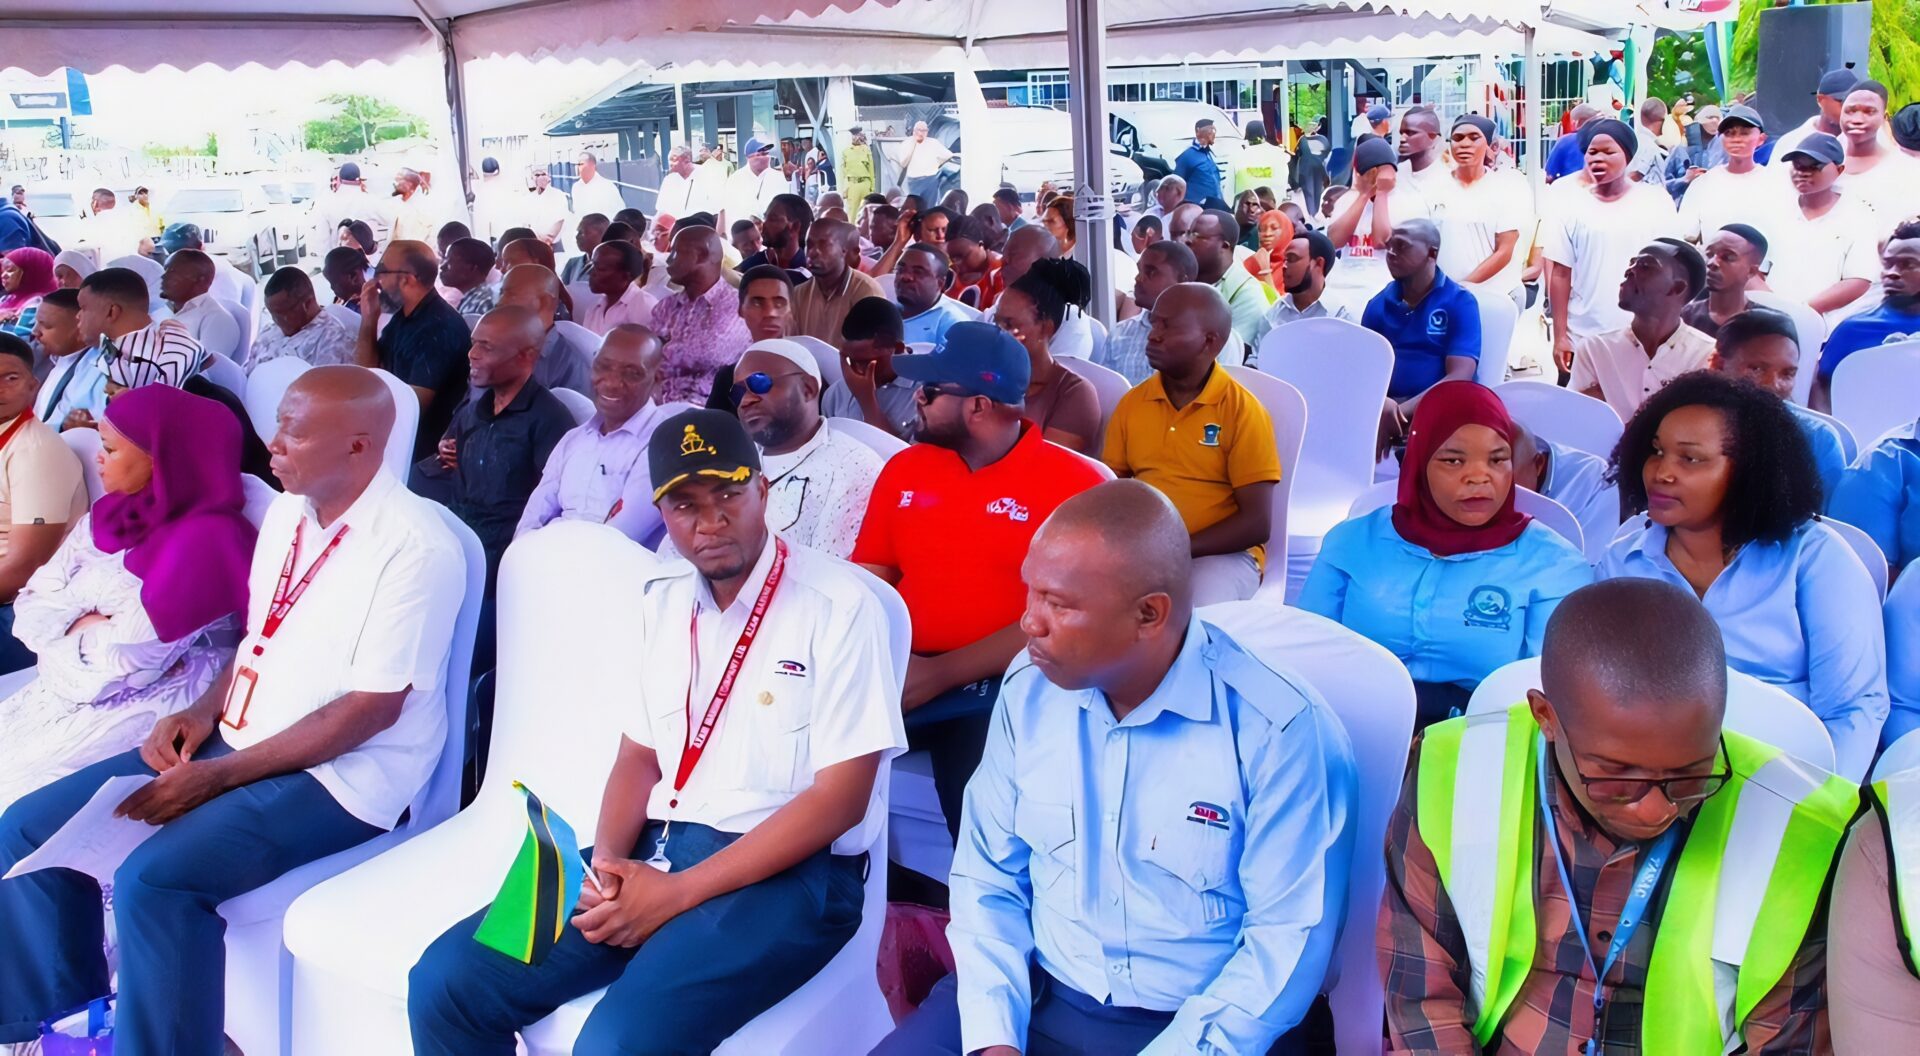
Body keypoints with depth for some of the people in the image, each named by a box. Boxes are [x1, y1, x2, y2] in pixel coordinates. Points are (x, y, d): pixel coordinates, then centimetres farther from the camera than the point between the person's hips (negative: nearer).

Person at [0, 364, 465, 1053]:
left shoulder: (414, 547, -20)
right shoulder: (287, 510, 7)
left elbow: (373, 709, -20)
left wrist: (218, 776, -19)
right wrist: (205, 712, 0)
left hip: (341, 776, -9)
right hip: (241, 740, 9)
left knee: (154, 879, -28)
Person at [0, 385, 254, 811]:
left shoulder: (204, 540, -21)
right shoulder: (109, 517, 6)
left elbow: (125, 661, -22)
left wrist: (71, 629, -5)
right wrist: (88, 626, -14)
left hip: (146, 707, -8)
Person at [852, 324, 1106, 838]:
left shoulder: (1075, 484, -4)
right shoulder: (904, 467, 15)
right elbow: (869, 576, 16)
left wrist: (941, 674, -16)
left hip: (998, 686, -5)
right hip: (896, 674, 5)